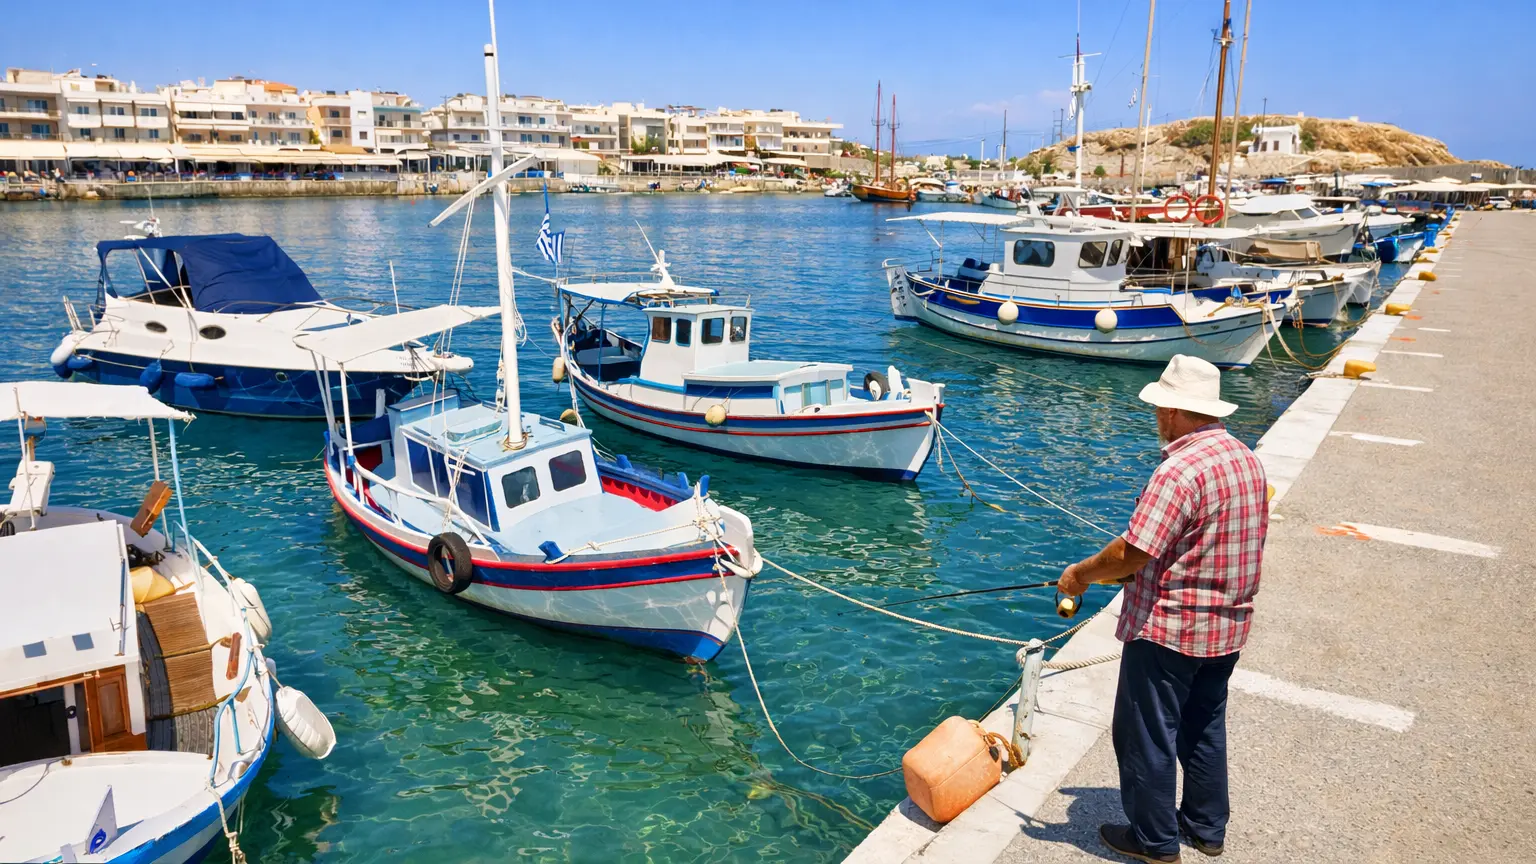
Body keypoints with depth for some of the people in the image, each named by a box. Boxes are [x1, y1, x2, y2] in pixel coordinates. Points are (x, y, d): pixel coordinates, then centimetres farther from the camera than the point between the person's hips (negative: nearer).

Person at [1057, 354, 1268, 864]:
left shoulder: (1181, 470, -25)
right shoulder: (1247, 460, 5)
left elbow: (1133, 552, -27)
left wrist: (1081, 574, -10)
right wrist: (1135, 569, 17)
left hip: (1168, 629, -9)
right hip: (1226, 627, 9)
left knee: (1146, 734, 7)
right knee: (1204, 727, 23)